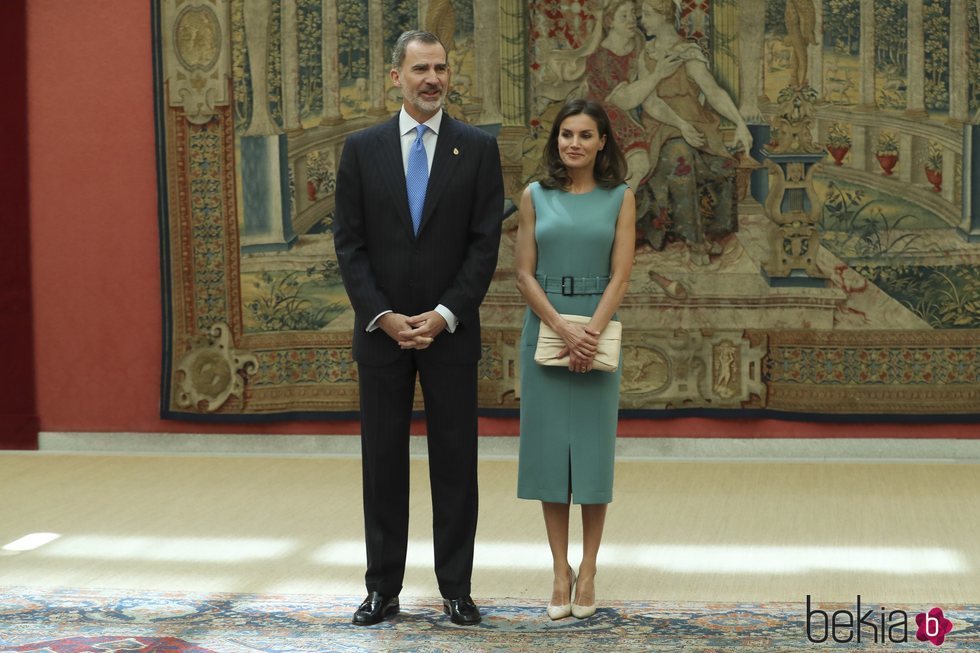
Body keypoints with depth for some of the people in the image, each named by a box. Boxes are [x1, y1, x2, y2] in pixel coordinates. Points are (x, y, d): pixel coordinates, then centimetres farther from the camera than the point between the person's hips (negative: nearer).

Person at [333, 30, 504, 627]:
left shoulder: (478, 147, 1)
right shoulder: (363, 148, 4)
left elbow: (485, 242, -3)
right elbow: (349, 243, 1)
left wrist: (444, 315, -12)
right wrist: (382, 317, -9)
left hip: (451, 330, -1)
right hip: (380, 331, 1)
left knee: (455, 461, 3)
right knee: (383, 461, 6)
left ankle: (456, 588, 13)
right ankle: (383, 588, 15)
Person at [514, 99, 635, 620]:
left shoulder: (619, 197, 3)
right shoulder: (534, 196, 5)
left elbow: (621, 273, -4)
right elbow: (524, 274, -1)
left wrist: (592, 332, -17)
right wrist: (564, 330, -13)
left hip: (598, 331, -1)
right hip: (543, 330, 1)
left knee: (593, 448, 2)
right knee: (548, 447, 1)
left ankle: (587, 572, 10)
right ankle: (560, 572, 8)